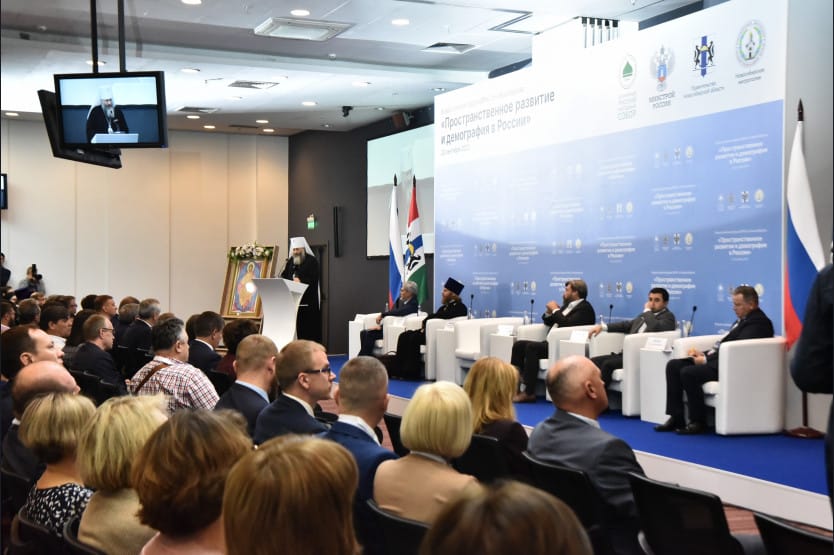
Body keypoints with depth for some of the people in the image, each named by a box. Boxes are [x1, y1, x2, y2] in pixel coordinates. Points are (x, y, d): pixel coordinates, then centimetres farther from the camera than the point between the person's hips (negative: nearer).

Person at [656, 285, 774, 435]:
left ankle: (698, 422, -14)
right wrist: (704, 354, 4)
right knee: (673, 365, -2)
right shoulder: (743, 320, 21)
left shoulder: (758, 322, -11)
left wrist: (707, 359, -17)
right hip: (719, 360, 11)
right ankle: (676, 417, -5)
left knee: (688, 372, -28)